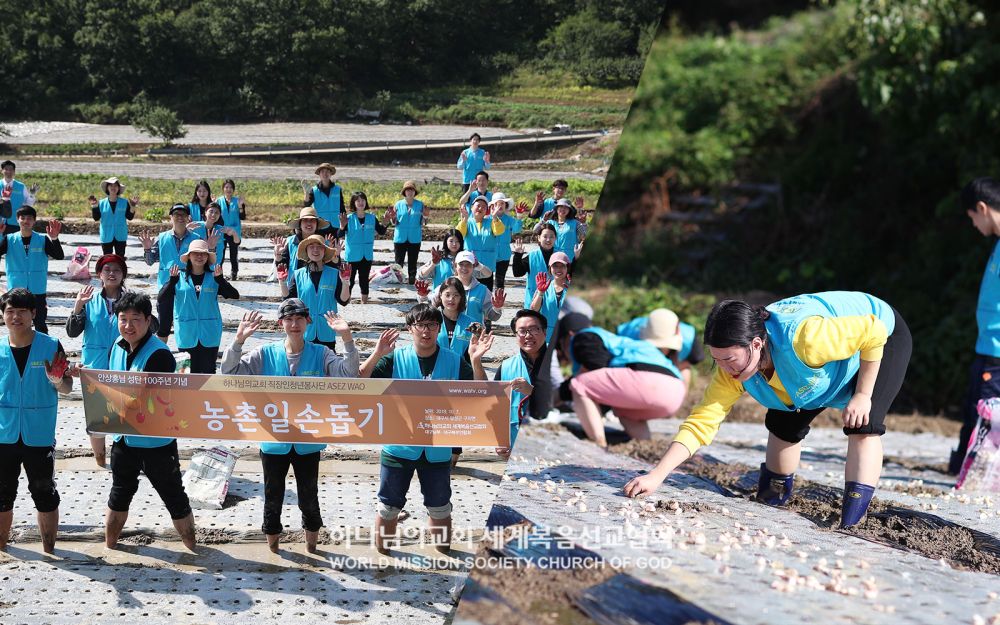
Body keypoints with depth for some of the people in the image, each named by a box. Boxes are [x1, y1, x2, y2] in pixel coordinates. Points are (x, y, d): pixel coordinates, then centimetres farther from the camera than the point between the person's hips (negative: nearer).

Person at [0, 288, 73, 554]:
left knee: (44, 493, 7)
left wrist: (58, 381, -24)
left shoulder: (50, 346, -6)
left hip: (40, 435, -2)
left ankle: (49, 550, 17)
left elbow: (67, 386, -4)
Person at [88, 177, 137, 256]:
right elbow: (96, 218, -3)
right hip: (106, 237, 0)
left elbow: (130, 217, -2)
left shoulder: (124, 202, -1)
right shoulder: (102, 203, -1)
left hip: (120, 237, 0)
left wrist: (133, 206, -16)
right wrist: (94, 206, -15)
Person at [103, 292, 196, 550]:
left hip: (156, 440, -7)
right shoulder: (118, 347, 2)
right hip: (124, 439, 7)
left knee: (174, 499, 6)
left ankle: (193, 549, 19)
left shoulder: (159, 354, -22)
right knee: (119, 495, 22)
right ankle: (109, 548, 38)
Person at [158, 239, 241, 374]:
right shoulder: (180, 278, -1)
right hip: (187, 334, -1)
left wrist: (220, 279, -23)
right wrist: (172, 280, -24)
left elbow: (235, 295, -8)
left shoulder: (213, 278, 2)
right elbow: (161, 298, -9)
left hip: (209, 334, 1)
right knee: (190, 371, 6)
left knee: (208, 370, 9)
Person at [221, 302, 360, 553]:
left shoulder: (320, 354, -7)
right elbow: (230, 372, -11)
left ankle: (311, 546, 34)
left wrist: (347, 338, -33)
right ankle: (272, 548, 32)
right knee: (273, 498, 14)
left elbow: (349, 373, -19)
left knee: (309, 499, 14)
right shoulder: (266, 354, -6)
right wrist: (239, 340, -27)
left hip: (308, 443, 0)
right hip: (274, 442, 0)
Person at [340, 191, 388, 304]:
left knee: (364, 280, 12)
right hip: (352, 255, -3)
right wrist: (342, 225, -35)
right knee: (350, 281, 3)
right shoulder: (349, 218, -9)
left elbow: (381, 232, 6)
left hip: (367, 255, 3)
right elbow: (340, 235, -15)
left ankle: (364, 302, 21)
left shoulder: (372, 218, 1)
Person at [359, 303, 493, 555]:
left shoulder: (454, 362, -3)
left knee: (440, 508, 15)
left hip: (437, 451, 1)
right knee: (389, 507, 10)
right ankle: (381, 555, 26)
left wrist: (476, 361, -24)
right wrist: (377, 355, -30)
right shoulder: (395, 359, -7)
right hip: (398, 447, -1)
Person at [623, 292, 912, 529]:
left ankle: (849, 525, -23)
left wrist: (862, 395, -29)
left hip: (884, 333, -6)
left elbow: (874, 332, -34)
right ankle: (772, 504, 20)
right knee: (783, 422, 3)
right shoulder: (733, 369, -25)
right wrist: (656, 476, -36)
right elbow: (701, 422, -26)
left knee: (863, 426, -24)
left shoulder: (803, 338, -45)